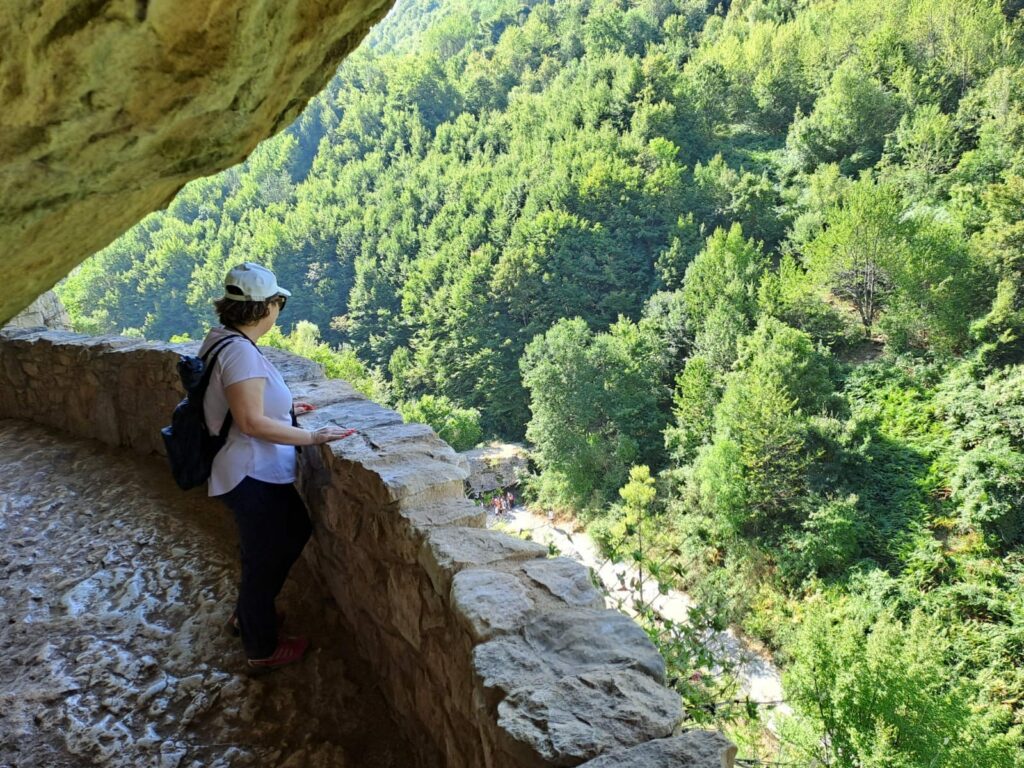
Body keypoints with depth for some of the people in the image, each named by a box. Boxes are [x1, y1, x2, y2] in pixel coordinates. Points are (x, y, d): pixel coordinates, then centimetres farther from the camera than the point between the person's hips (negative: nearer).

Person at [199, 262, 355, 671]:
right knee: (266, 558, 8)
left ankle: (247, 615, 42)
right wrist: (312, 437, -23)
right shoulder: (240, 352, -26)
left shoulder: (224, 340, 5)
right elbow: (251, 422, -28)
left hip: (256, 472, 10)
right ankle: (263, 649, 29)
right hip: (253, 476, -10)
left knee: (295, 530, 26)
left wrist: (283, 407, 19)